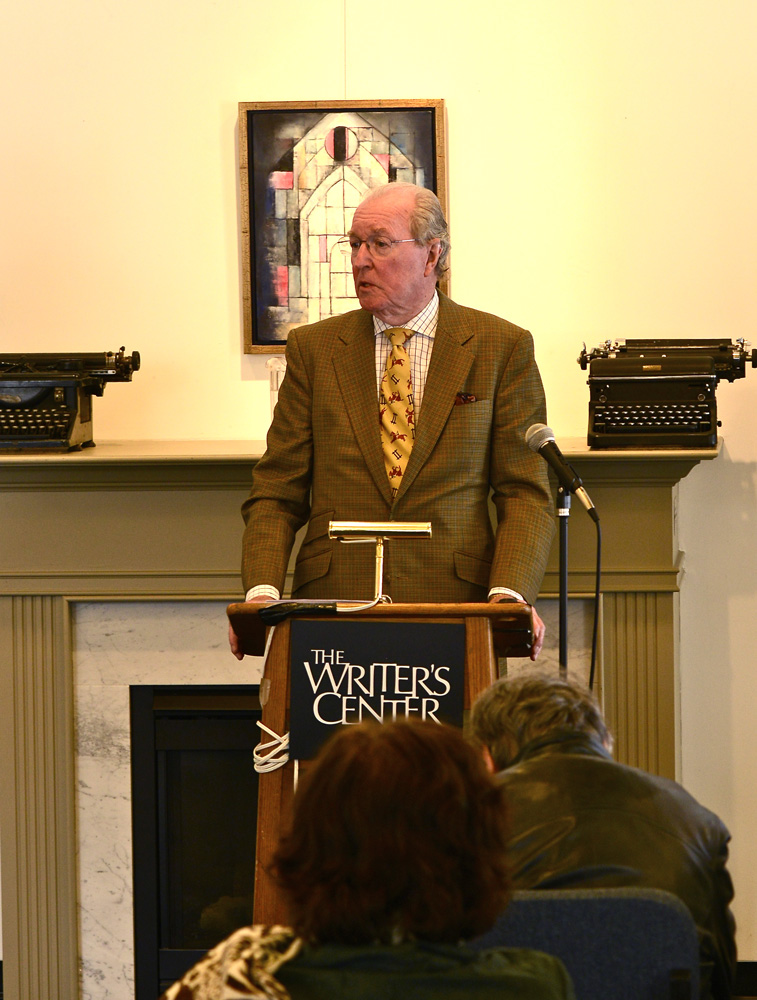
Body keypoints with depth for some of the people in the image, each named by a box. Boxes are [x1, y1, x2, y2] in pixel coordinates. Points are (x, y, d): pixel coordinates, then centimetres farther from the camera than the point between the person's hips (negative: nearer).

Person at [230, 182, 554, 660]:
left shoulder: (503, 348, 6)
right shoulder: (314, 349, 12)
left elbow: (526, 493, 3)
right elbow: (277, 492, 10)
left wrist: (509, 596, -14)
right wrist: (263, 592, -8)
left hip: (454, 605, -1)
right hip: (333, 601, 1)